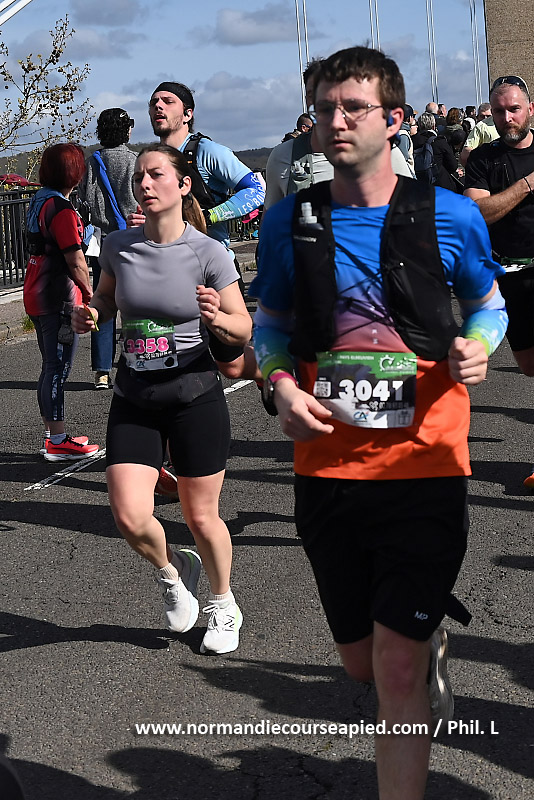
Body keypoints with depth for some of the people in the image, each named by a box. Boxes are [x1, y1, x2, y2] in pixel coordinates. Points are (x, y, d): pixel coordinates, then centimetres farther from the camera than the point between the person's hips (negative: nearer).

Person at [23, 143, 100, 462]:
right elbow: (75, 260, -19)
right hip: (60, 300, -9)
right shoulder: (62, 210, -18)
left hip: (37, 296, 9)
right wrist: (89, 291, -4)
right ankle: (58, 442, 1)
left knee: (51, 368, 16)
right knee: (58, 369, -4)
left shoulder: (39, 201, 10)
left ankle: (52, 435, 23)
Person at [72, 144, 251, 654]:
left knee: (200, 517, 8)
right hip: (133, 401, 3)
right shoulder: (118, 247, -2)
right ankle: (171, 572, 25)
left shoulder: (208, 254, -11)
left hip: (195, 399, -3)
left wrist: (217, 318, -28)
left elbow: (244, 329, -6)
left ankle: (223, 607, 36)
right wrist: (90, 314, -5)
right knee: (129, 517, -10)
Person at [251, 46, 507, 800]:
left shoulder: (449, 216, -4)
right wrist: (282, 385, -8)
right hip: (327, 469, 3)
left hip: (425, 465, -3)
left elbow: (488, 303, 11)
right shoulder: (290, 222, 1)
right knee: (362, 661, 17)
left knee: (397, 670, -6)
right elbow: (271, 326, 13)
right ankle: (432, 637, 52)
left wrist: (477, 348, -11)